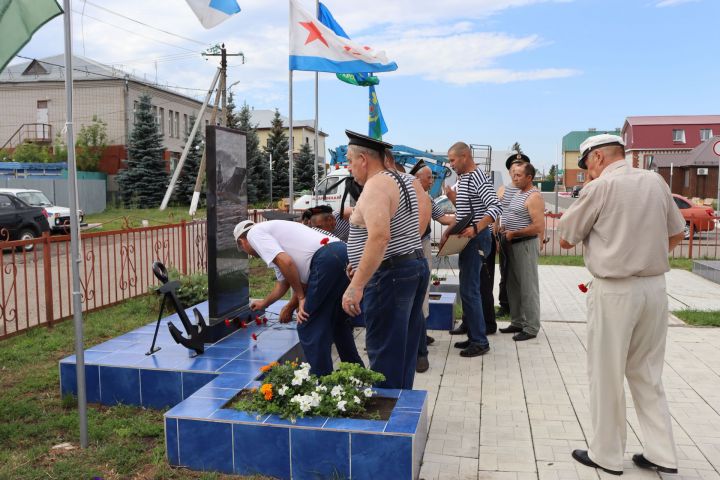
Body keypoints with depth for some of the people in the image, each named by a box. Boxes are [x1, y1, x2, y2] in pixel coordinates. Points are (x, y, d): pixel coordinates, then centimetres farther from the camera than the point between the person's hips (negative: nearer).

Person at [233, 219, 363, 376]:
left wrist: (301, 297, -1)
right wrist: (264, 303, 60)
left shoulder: (254, 233, 7)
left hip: (327, 259, -9)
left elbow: (286, 263, -11)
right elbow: (283, 282, 43)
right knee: (337, 321, 24)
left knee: (309, 327, 0)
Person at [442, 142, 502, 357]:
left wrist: (476, 228, -35)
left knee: (469, 291, -8)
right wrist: (452, 228, 12)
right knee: (468, 289, 14)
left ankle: (480, 342, 0)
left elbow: (496, 207, -26)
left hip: (476, 239, -10)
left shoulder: (478, 178, -15)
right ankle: (474, 336, 23)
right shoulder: (463, 178, 15)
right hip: (467, 239, 10)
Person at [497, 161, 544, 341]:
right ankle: (517, 322, 25)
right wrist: (504, 228, 8)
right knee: (513, 285, 15)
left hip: (525, 245, -10)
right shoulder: (517, 193, 14)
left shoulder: (534, 197, -15)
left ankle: (531, 328, 6)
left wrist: (513, 234, -18)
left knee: (528, 287, -2)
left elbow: (539, 227, -23)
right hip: (512, 245, 10)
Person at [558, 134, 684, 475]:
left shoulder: (600, 187, -11)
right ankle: (661, 454, 22)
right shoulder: (656, 182, 7)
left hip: (614, 291, -6)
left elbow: (566, 240, -4)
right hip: (654, 287, 6)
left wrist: (585, 195, 5)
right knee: (647, 374, 17)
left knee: (606, 375, 7)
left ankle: (606, 455, 18)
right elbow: (677, 233, 17)